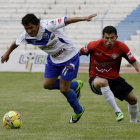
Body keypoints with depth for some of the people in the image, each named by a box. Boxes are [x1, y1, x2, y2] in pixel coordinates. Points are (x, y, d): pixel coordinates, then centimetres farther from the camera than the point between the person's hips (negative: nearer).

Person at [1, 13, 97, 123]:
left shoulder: (48, 26, -33)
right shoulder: (27, 36, -15)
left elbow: (67, 20, -31)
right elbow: (16, 43, 7)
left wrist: (84, 18, -41)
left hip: (70, 57, -7)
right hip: (53, 59, 7)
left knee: (63, 89, -6)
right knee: (47, 85, 5)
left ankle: (78, 111, 22)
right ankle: (75, 86, 28)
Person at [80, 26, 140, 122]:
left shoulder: (121, 47, -13)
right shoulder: (94, 45, -18)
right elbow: (80, 53, 1)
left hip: (114, 78, 4)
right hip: (96, 78, -4)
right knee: (103, 82, -42)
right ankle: (117, 111, -34)